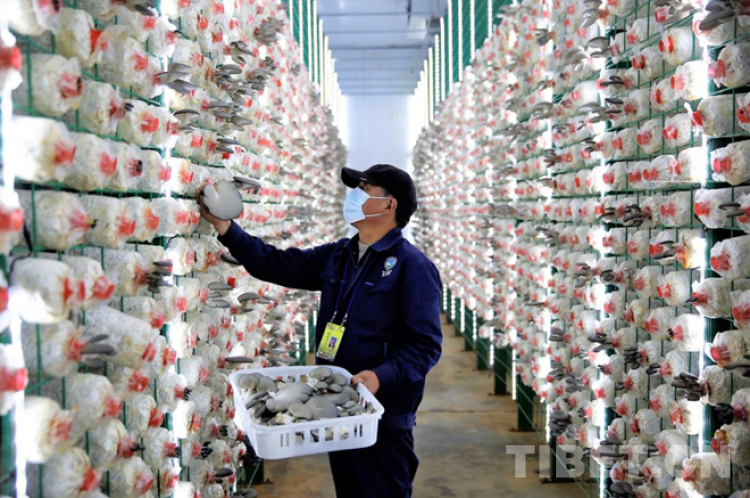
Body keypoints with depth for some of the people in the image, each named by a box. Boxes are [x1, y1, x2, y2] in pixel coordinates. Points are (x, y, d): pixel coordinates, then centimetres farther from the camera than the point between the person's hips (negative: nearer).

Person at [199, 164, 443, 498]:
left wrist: (383, 375, -31)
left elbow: (426, 344, -17)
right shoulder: (336, 256, 10)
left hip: (384, 416, -7)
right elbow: (276, 265, 10)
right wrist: (226, 229, 2)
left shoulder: (412, 266, -13)